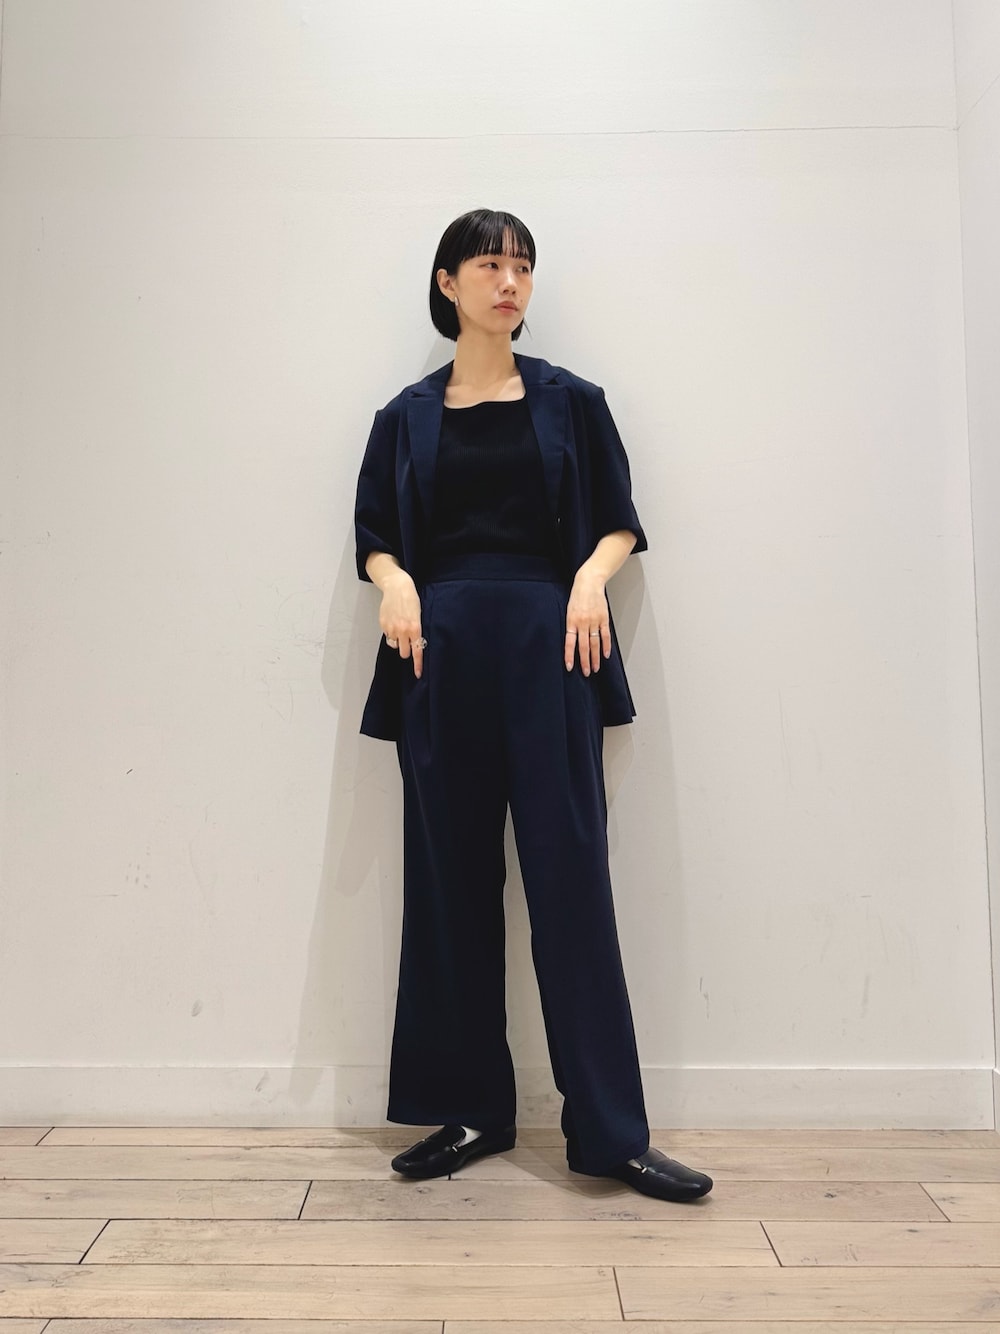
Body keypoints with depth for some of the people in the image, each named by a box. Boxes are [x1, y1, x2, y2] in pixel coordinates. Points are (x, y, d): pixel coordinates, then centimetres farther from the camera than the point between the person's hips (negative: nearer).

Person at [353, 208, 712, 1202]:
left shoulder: (570, 401, 11)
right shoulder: (408, 415, 13)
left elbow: (621, 523, 10)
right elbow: (376, 536, 13)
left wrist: (592, 573, -11)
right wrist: (394, 583, -9)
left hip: (547, 647, -1)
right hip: (441, 651, 2)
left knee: (570, 876, -4)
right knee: (451, 880, 4)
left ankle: (609, 1130, 5)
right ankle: (469, 1110, 17)